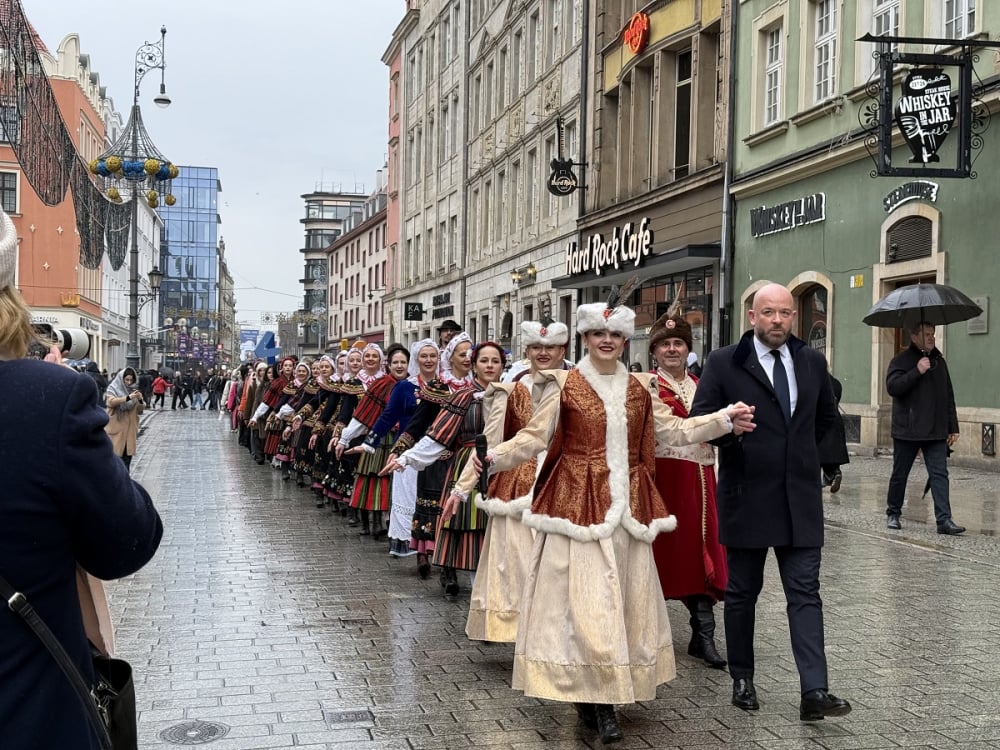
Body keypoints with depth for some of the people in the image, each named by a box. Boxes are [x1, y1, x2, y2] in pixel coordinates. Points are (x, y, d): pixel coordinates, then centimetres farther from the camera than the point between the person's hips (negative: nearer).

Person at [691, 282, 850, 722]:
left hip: (800, 497, 3)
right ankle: (742, 681, 22)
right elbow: (699, 421, -6)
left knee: (805, 593, -3)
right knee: (742, 592, 9)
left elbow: (826, 416, 24)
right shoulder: (723, 364, -5)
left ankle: (814, 692, -5)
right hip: (747, 496, -3)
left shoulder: (812, 362, 7)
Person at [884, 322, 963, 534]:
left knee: (939, 474, -5)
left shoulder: (939, 361, 13)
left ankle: (944, 520, -7)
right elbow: (892, 386, -19)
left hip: (936, 432, 4)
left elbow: (949, 396, 17)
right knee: (899, 475, 8)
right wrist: (917, 372, -23)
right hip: (907, 431, -4)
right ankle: (893, 514, 23)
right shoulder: (902, 360, -4)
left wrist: (953, 427, 14)